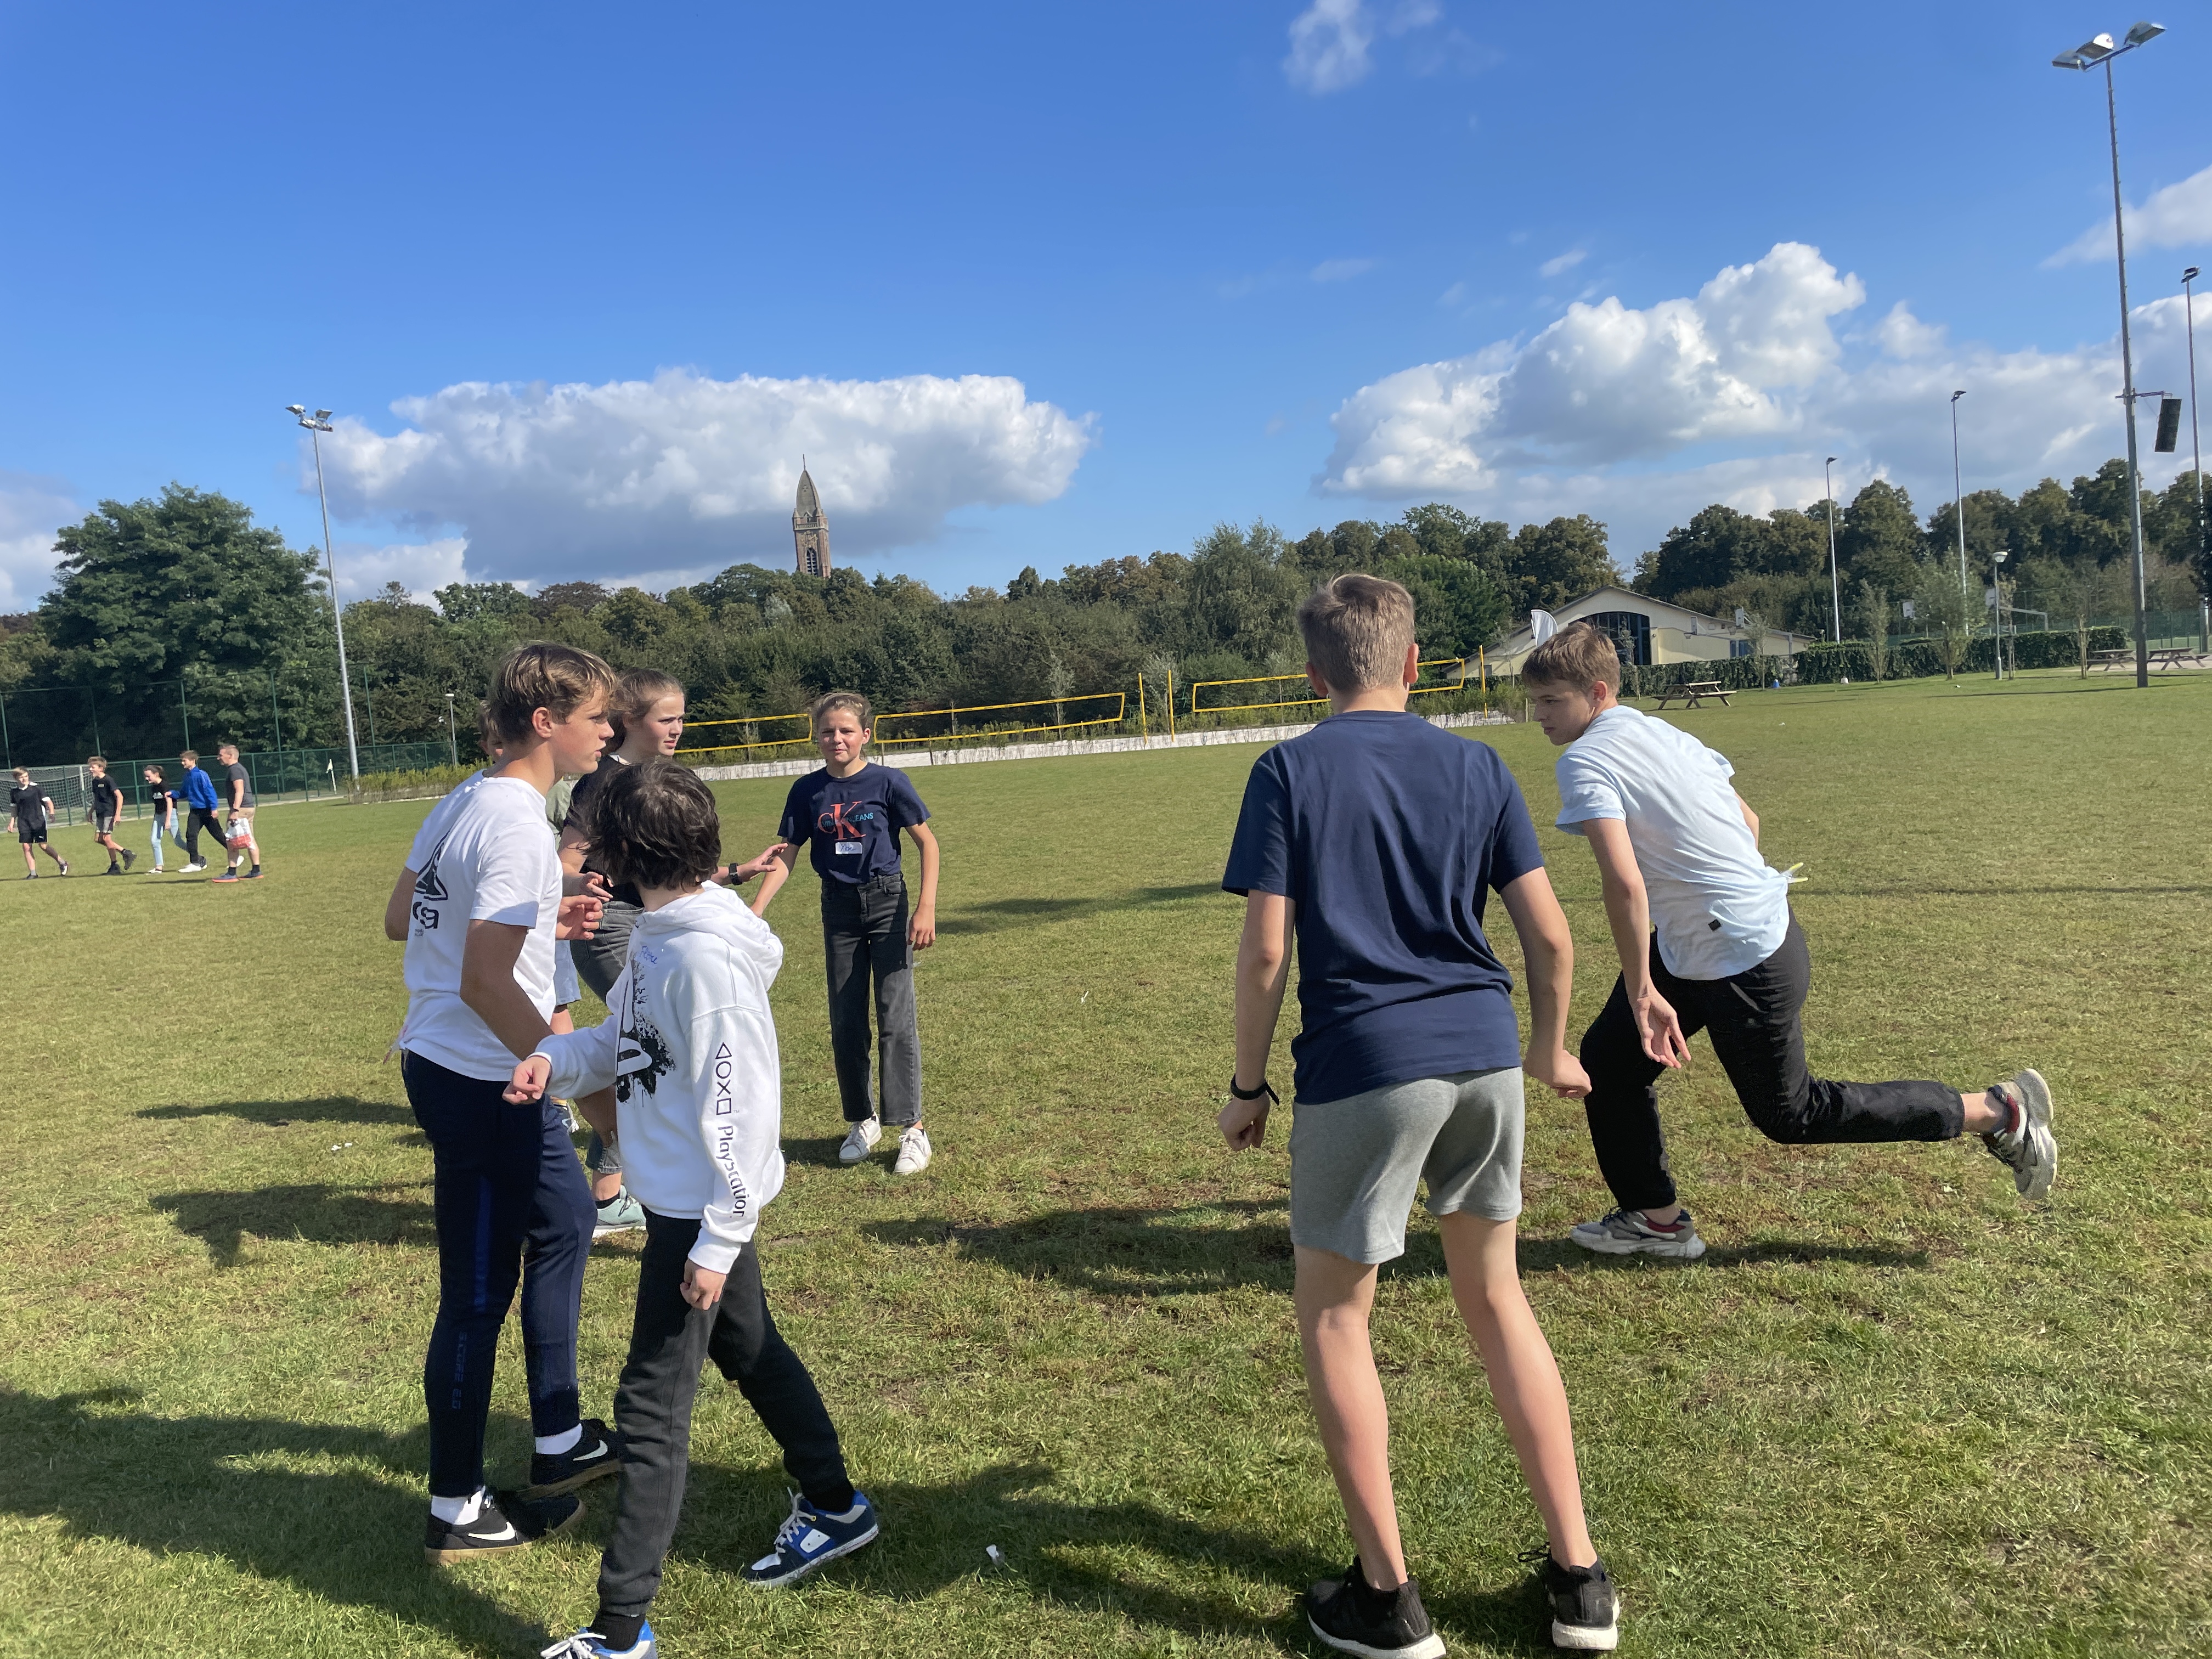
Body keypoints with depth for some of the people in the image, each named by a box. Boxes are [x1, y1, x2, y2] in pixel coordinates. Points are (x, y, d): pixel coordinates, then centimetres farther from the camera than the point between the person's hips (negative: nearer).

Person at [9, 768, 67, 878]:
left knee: (43, 845, -11)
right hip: (23, 823, 4)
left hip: (38, 821, -4)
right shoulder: (14, 792, 7)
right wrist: (12, 822, 11)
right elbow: (14, 809, 19)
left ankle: (62, 863, 7)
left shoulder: (36, 788, -2)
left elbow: (48, 801, -1)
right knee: (26, 847, -1)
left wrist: (51, 812, -18)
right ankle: (33, 873, 6)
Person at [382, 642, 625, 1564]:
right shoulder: (518, 828, -23)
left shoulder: (464, 802, 7)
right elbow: (485, 985, -26)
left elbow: (400, 918, 16)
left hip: (441, 1063, 10)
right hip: (482, 1083, -10)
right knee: (478, 1297, 4)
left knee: (565, 1221, 22)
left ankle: (559, 1441, 36)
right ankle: (457, 1511, 22)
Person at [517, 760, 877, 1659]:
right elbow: (622, 1036, 14)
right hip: (682, 1200, 10)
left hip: (700, 1211, -10)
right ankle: (835, 1506, 44)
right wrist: (556, 1059, -7)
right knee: (752, 1353, 24)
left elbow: (741, 1107, -25)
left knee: (652, 1407, 1)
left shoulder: (707, 956, -26)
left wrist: (718, 1240, -20)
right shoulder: (656, 936, 3)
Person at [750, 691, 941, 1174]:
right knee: (845, 1022, 9)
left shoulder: (887, 782, -9)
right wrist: (756, 909, -10)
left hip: (887, 903, -4)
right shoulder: (808, 791, 0)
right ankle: (862, 1121, 24)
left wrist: (926, 908, -11)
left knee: (896, 1017, -6)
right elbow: (785, 856, 2)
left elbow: (928, 842, -4)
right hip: (838, 908, 4)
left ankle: (912, 1128, -1)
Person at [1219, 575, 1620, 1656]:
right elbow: (1549, 933, 5)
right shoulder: (1476, 766, 7)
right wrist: (1550, 1048, 21)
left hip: (1362, 1065, -4)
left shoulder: (1290, 771, -3)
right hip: (1485, 1050, 5)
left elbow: (1266, 948, -8)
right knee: (1495, 1298, 20)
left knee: (1332, 1316, 12)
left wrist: (1248, 1087, 2)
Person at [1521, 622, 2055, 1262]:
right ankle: (1656, 1220, 25)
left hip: (1745, 963, -10)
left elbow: (1623, 883, -32)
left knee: (1791, 1114, 10)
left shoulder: (1585, 762, -21)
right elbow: (1748, 821, 15)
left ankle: (2001, 1112, 21)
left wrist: (1641, 992, -24)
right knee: (1609, 1059, 13)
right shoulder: (1660, 731, 6)